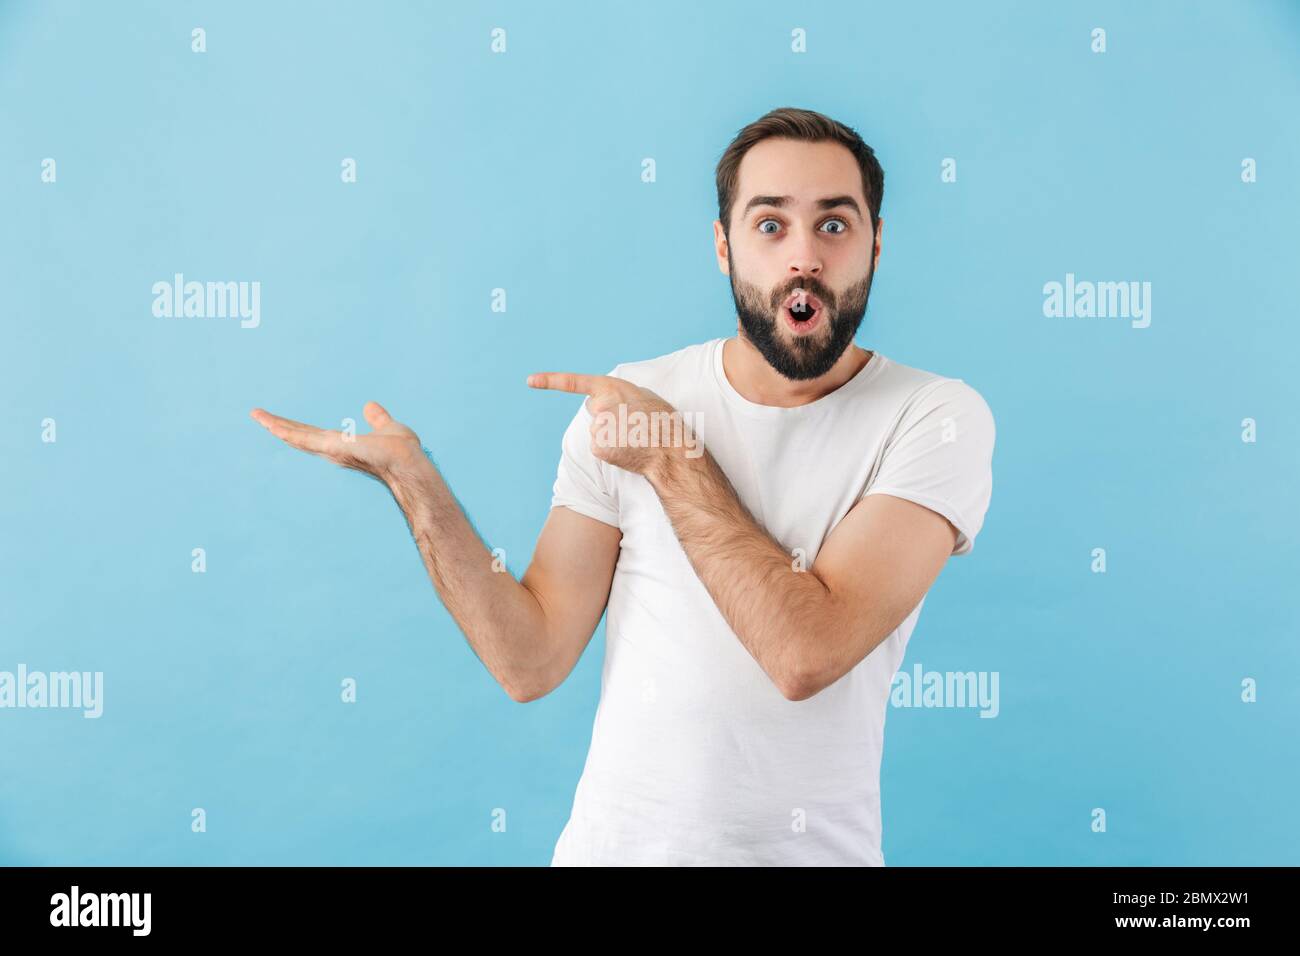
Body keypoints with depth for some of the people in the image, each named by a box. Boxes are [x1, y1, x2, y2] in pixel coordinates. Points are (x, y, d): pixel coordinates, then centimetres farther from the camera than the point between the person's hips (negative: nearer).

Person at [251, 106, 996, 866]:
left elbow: (807, 653, -24)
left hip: (816, 847, -2)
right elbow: (531, 660, -8)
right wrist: (412, 478, -16)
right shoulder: (632, 398, -5)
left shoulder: (938, 416, -13)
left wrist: (671, 457, -18)